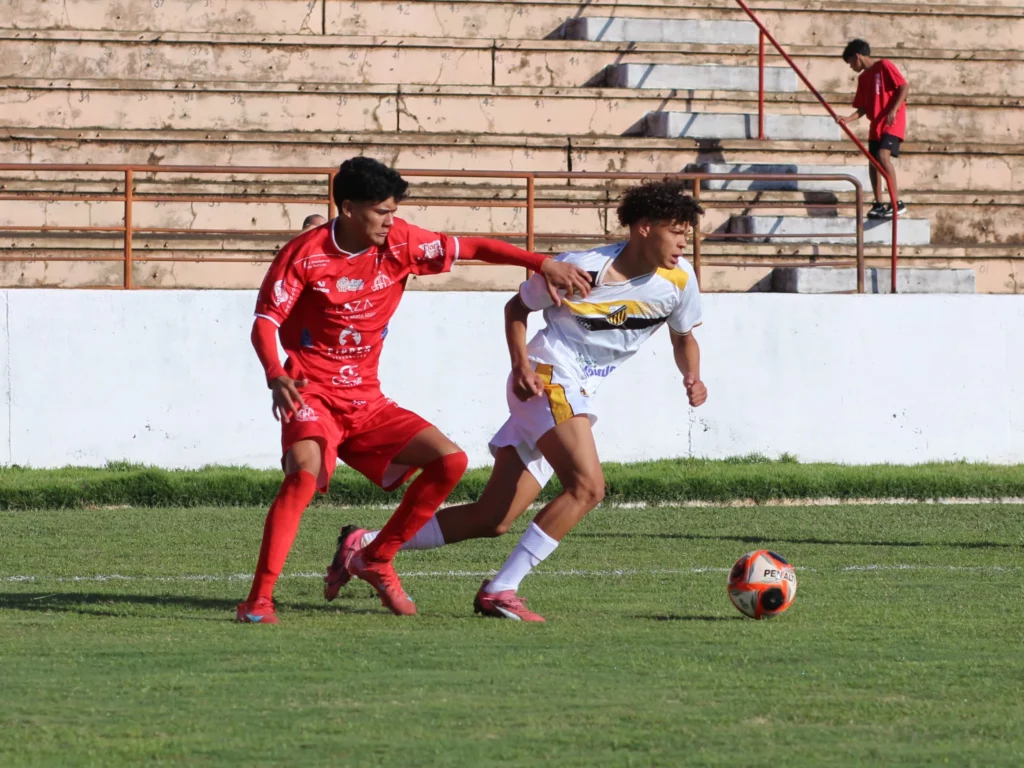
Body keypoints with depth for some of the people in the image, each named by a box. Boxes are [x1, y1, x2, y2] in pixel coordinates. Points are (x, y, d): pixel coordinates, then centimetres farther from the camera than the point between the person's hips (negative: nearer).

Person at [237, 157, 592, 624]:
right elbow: (265, 323, -17)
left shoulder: (399, 244, -1)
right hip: (312, 397, -6)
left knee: (449, 460, -5)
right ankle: (259, 599, -30)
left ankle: (376, 560, 11)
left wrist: (542, 264, -5)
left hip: (366, 401, 6)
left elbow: (471, 248, 6)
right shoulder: (305, 254, -12)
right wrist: (275, 377, -37)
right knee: (305, 473, -33)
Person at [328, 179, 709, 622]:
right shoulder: (583, 269, -14)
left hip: (580, 398, 7)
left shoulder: (679, 279, 0)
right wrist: (522, 365, -13)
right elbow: (517, 307, 1)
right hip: (547, 380, -7)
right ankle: (500, 591, -20)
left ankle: (366, 545, 12)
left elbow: (684, 336, 17)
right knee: (587, 485, -26)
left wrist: (691, 376, -3)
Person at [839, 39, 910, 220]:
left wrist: (893, 110, -22)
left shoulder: (884, 66, -6)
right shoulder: (863, 78, 16)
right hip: (876, 124, 9)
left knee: (883, 155, -24)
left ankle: (897, 203, -26)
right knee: (873, 162, 3)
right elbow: (862, 108, 15)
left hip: (893, 122, -9)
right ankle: (879, 204, 11)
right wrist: (847, 119, -3)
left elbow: (904, 86, -13)